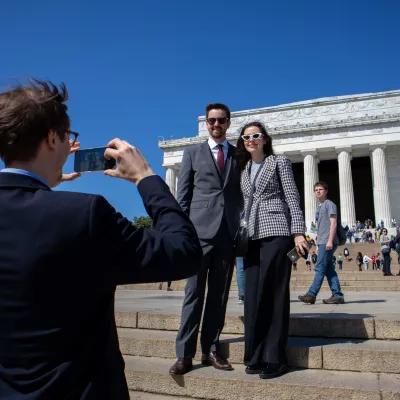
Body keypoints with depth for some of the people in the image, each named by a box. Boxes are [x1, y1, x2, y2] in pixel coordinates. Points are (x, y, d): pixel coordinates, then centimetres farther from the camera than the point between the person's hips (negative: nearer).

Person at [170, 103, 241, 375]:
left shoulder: (238, 154, 15)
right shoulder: (193, 153, 11)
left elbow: (241, 194, 13)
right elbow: (183, 195, 6)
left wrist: (242, 230, 3)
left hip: (228, 232, 2)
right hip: (200, 230, -2)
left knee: (219, 294, 6)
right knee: (195, 292, -3)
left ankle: (211, 349, 16)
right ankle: (185, 353, 4)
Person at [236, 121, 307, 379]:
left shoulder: (280, 162, 4)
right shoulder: (244, 169, 18)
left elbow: (293, 199, -3)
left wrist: (298, 232, -13)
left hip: (276, 232, -5)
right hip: (252, 236, 5)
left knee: (275, 293, -3)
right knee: (253, 294, 3)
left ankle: (275, 358, 5)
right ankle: (256, 355, 12)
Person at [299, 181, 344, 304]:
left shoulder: (329, 204, -3)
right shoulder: (319, 206, 23)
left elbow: (333, 223, -12)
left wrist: (330, 240, -19)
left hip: (327, 242, -9)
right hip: (321, 242, 9)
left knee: (320, 268, -10)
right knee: (329, 269, 6)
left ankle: (311, 294, -10)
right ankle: (337, 295, 8)